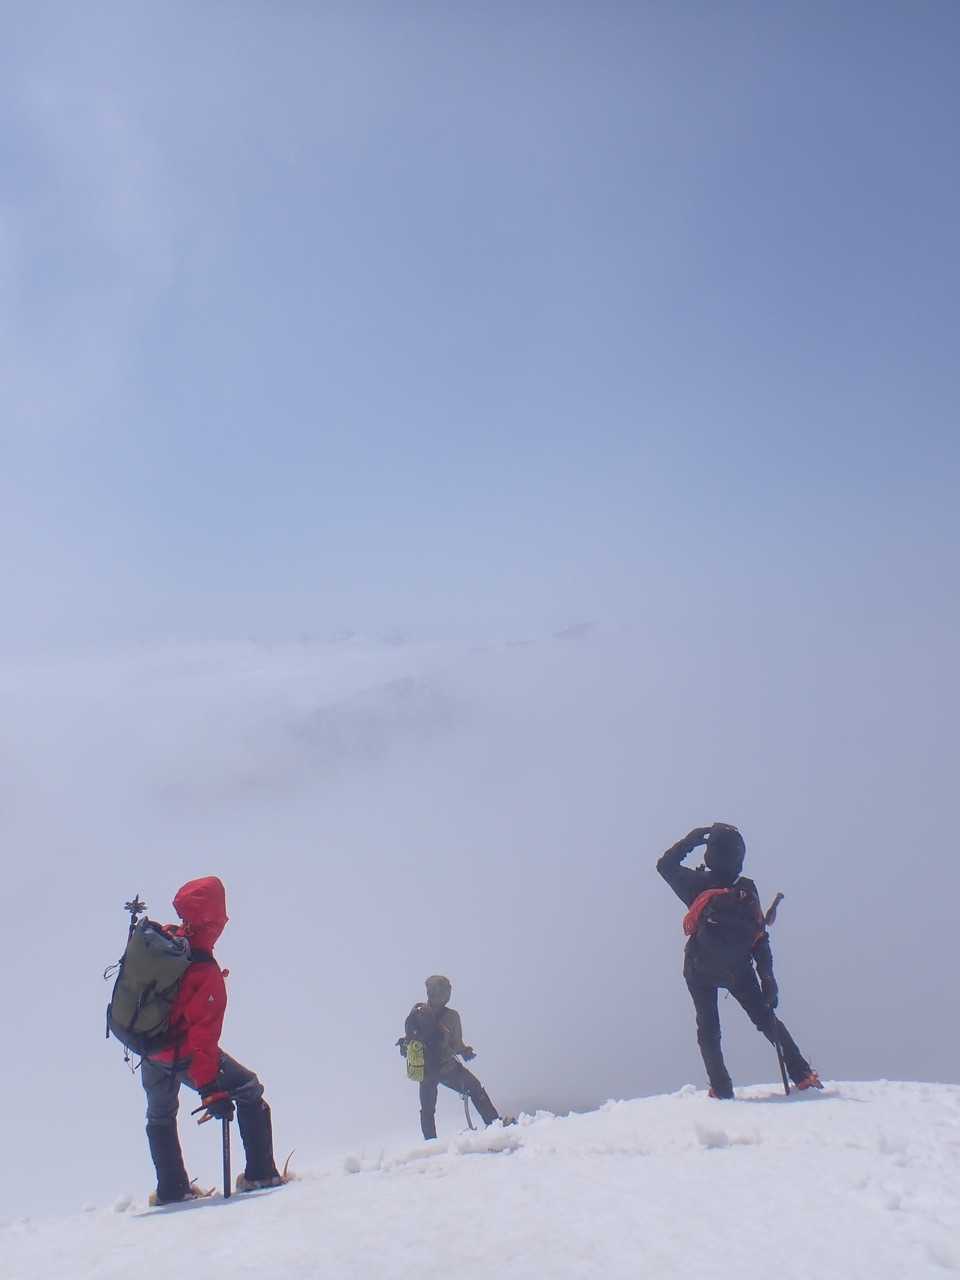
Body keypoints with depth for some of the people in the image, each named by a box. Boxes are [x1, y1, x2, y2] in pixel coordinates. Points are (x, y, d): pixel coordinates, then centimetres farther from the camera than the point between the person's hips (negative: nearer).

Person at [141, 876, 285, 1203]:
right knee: (250, 1091, 9)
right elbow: (203, 1037, -29)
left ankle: (170, 1188, 33)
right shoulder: (206, 973, -29)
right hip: (183, 1055, -7)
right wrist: (211, 1090, -26)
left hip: (147, 1048, 7)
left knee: (160, 1116, 29)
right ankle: (260, 1173, 11)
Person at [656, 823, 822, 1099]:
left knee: (708, 1029, 12)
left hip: (701, 972, -2)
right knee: (766, 1020, 15)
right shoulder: (747, 892, -12)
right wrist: (767, 976, -2)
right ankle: (803, 1075, 14)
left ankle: (721, 1089, 7)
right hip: (740, 970, 2)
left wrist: (693, 839, -1)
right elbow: (761, 939, -8)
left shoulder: (698, 885, -17)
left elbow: (665, 865, -2)